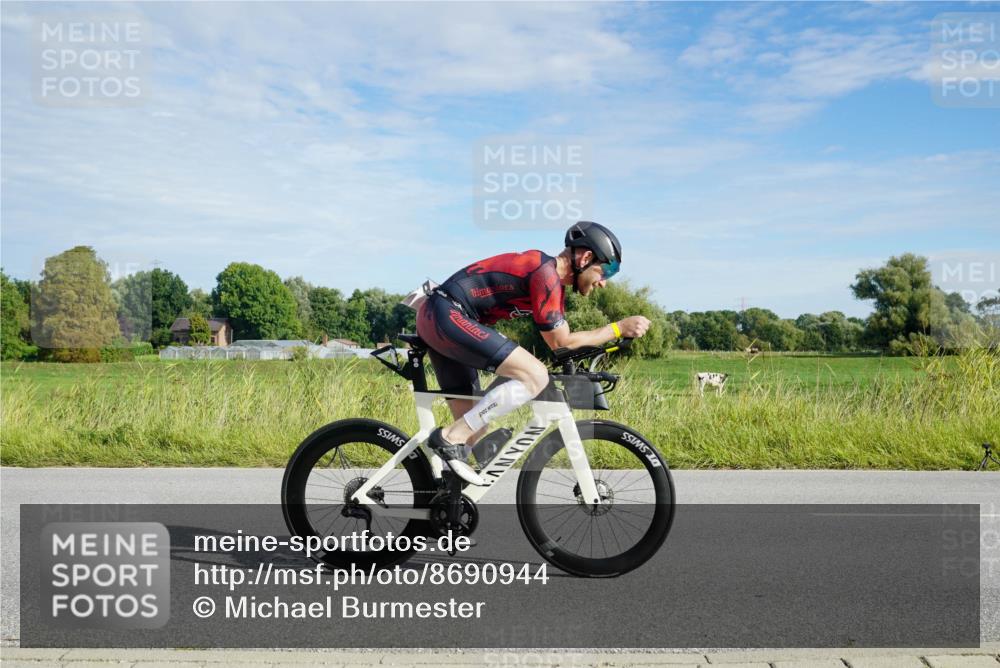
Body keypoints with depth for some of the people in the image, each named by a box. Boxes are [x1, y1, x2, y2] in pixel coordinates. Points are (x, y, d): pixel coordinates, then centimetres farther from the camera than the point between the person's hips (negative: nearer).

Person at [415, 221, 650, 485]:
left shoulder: (552, 277, 16)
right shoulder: (546, 273, -14)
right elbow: (561, 342, -9)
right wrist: (619, 328, -5)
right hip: (447, 315, -10)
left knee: (474, 429, 10)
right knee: (535, 376, -19)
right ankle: (450, 438, -15)